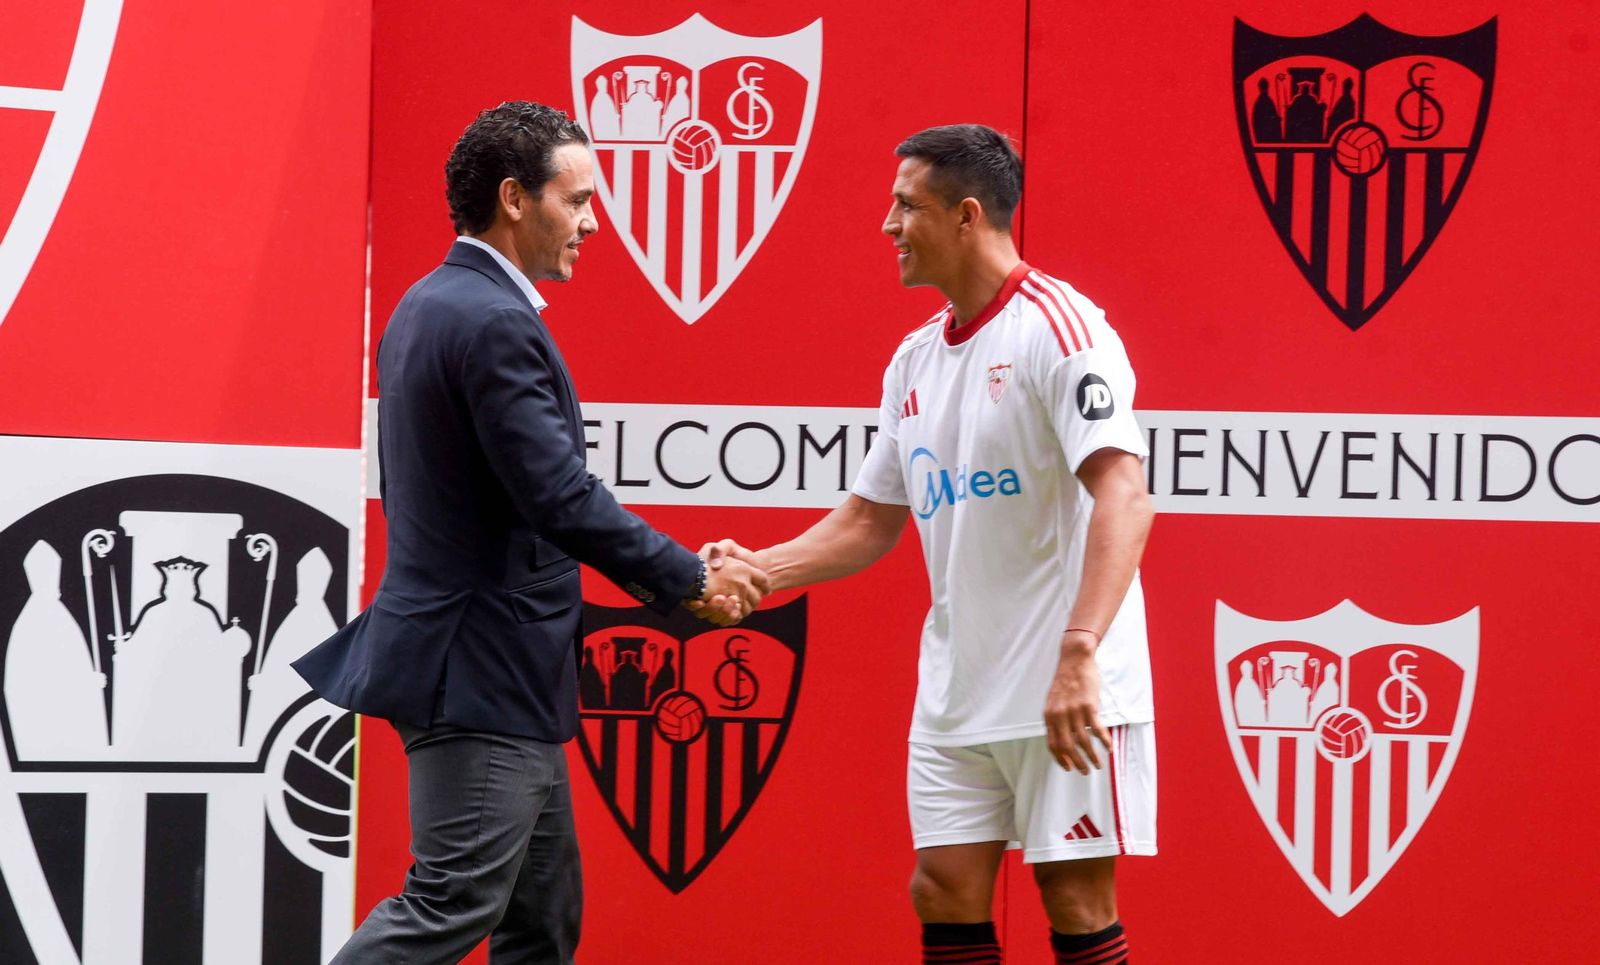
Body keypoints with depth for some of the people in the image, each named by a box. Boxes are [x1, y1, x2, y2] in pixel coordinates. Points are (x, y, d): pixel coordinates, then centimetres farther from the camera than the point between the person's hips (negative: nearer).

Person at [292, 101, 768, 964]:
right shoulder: (494, 322, -17)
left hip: (480, 667, 11)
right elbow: (561, 498, -21)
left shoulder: (425, 307, 15)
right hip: (479, 674, -11)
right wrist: (691, 582, -10)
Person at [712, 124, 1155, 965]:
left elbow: (1123, 496, -24)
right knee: (944, 895, 4)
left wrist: (1079, 656, -34)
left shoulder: (1057, 328, -13)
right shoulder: (915, 359, 11)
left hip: (1065, 698, -7)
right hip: (956, 696, 7)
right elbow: (870, 522, 20)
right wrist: (754, 571, 5)